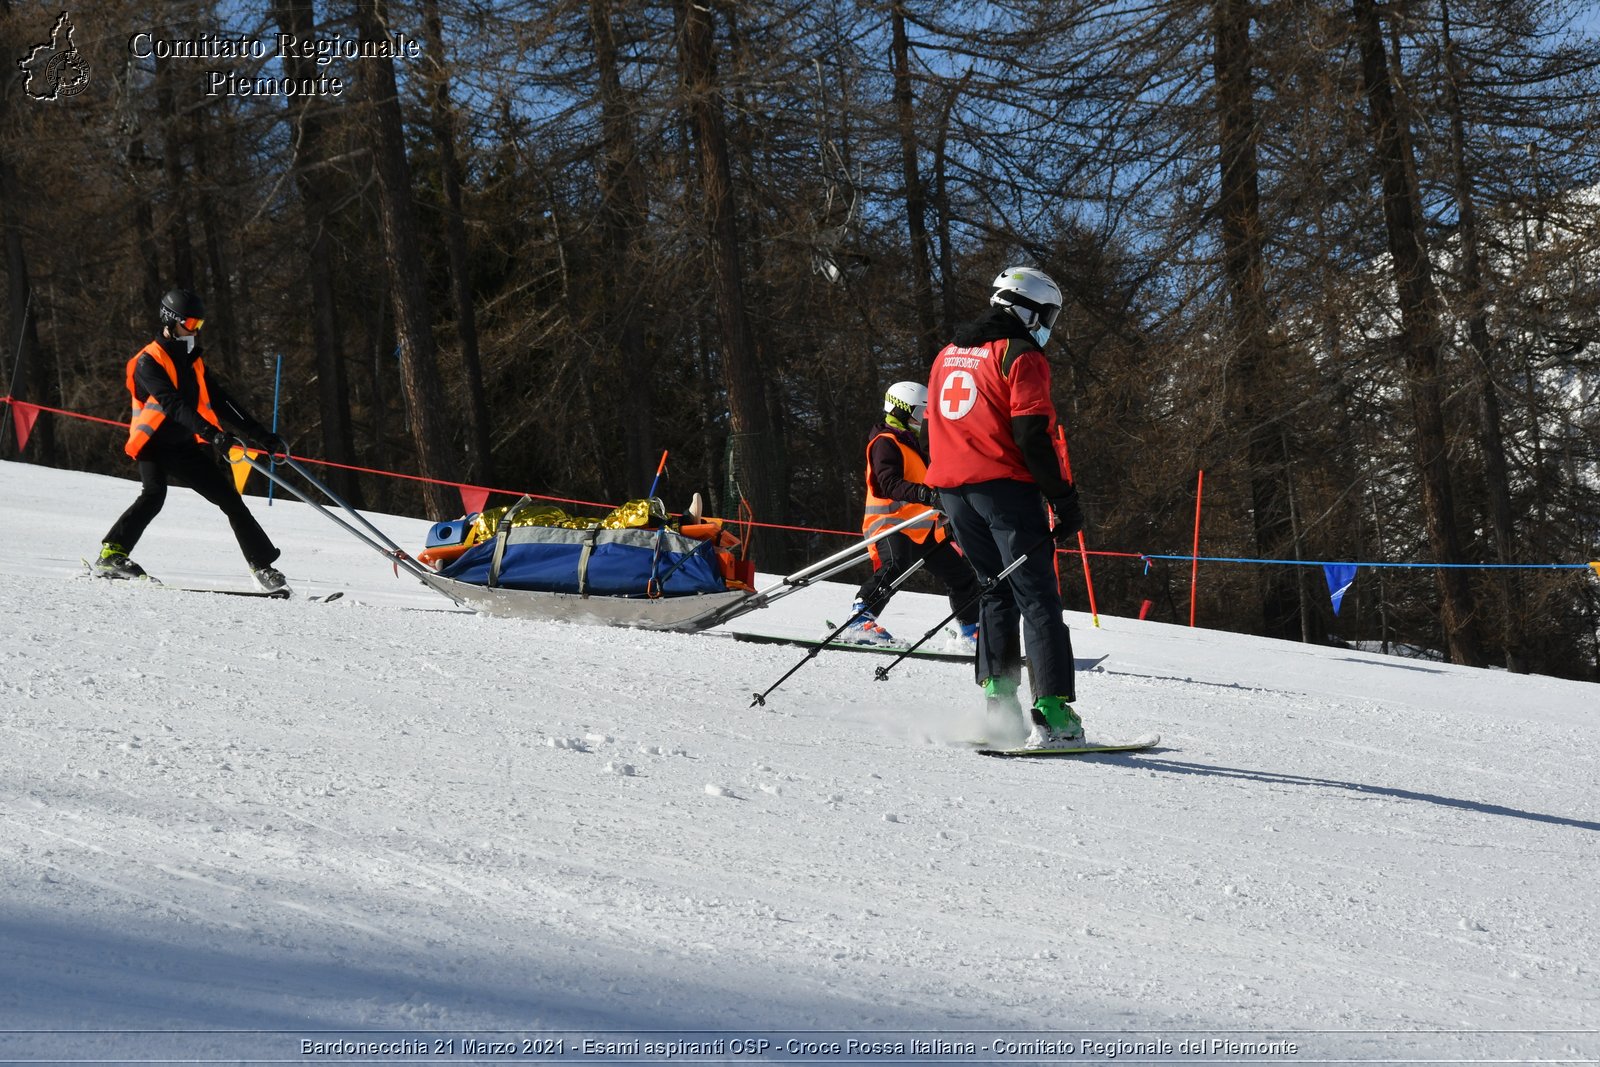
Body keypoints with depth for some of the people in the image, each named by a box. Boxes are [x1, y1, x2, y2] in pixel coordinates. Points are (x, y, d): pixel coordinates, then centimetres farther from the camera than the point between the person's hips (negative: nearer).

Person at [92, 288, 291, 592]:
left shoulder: (192, 360, 13)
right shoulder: (148, 361, -12)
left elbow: (220, 400, 16)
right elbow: (172, 403, -26)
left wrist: (261, 435, 10)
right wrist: (209, 432, -39)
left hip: (185, 446, 7)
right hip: (155, 444, -7)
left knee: (230, 499, 2)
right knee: (154, 495, -32)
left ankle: (262, 567, 7)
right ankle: (111, 555, -28)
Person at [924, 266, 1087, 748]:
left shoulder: (948, 355, 17)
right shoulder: (1021, 356, -7)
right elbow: (1033, 435, -15)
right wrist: (1065, 500, -12)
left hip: (953, 491, 7)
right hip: (1004, 488, -7)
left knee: (997, 593, 18)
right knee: (1038, 600, -6)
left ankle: (998, 694, 9)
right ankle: (1052, 712, -14)